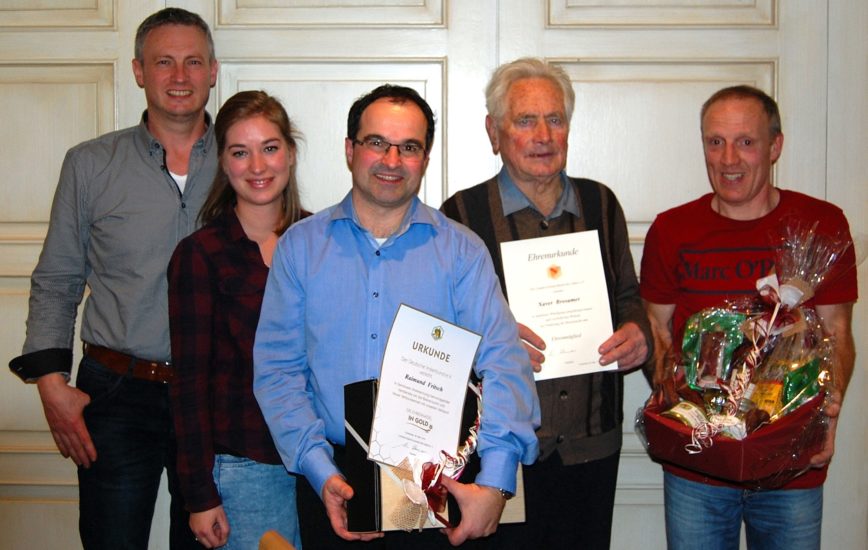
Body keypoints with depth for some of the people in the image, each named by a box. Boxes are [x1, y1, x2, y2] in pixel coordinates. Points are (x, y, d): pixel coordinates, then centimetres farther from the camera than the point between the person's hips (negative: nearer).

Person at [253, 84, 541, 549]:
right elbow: (277, 367, -1)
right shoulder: (299, 246, 4)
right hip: (334, 490, 1)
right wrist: (320, 471, -13)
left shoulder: (461, 251, 1)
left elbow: (502, 364, -8)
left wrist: (495, 480, -21)